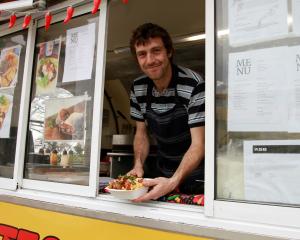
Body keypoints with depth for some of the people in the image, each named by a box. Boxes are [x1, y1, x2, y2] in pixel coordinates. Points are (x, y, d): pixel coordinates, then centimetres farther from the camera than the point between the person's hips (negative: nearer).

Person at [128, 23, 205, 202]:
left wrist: (173, 181, -39)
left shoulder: (193, 85, -25)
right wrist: (139, 165, -14)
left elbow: (198, 144, -26)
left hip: (194, 175, -5)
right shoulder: (138, 88, -6)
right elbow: (141, 133, 3)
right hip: (162, 172, 5)